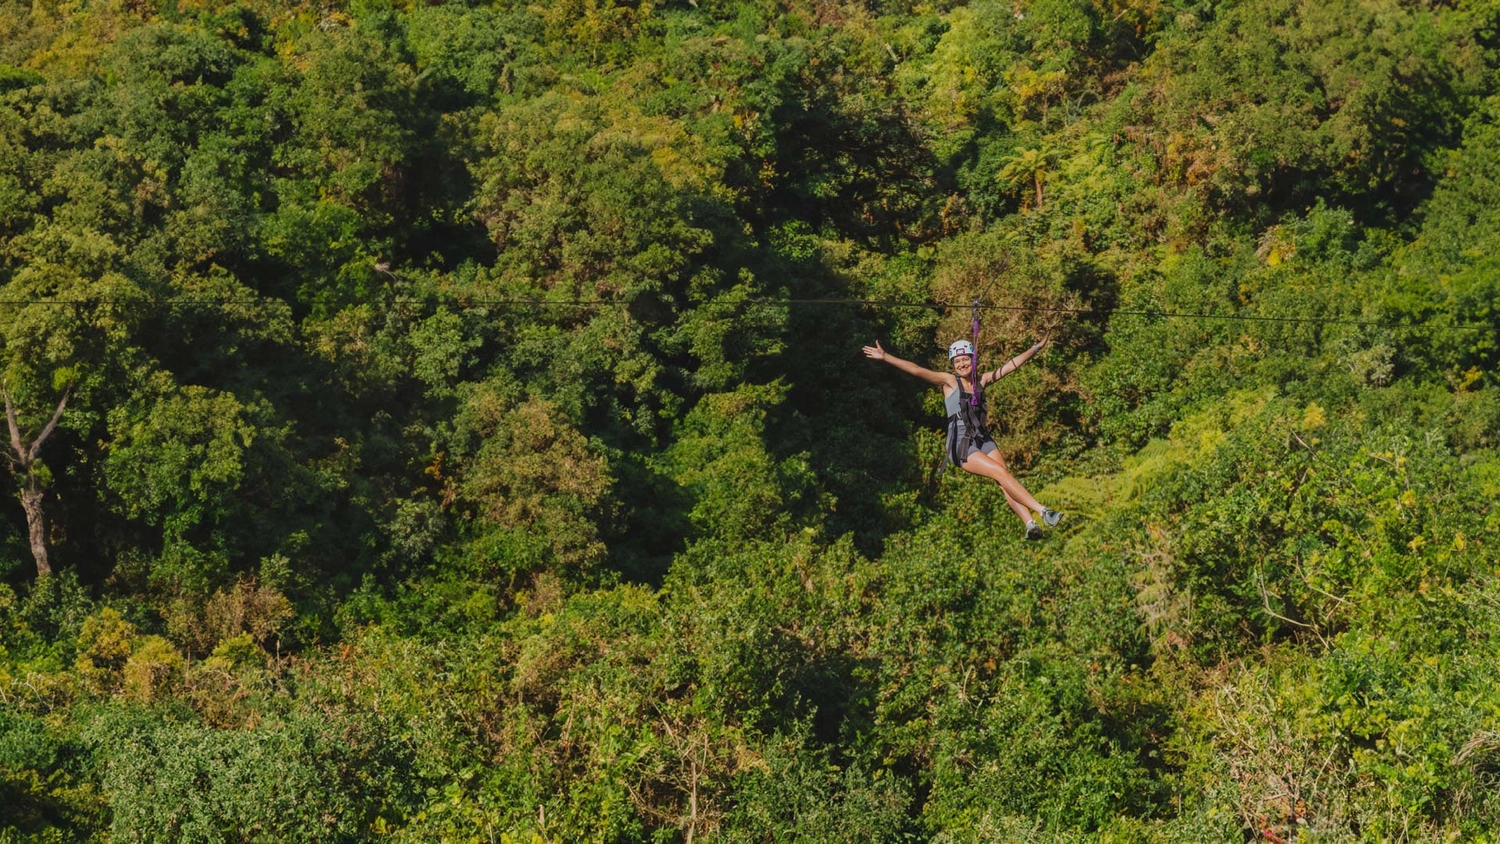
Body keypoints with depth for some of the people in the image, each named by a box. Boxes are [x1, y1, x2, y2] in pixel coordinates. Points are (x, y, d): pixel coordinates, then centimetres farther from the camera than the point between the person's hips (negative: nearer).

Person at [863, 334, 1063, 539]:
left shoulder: (982, 380, 13)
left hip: (983, 439, 5)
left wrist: (1037, 347, 22)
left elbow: (1012, 365, 20)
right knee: (1002, 473, -19)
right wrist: (885, 357, -17)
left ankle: (1030, 524, -24)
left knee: (1006, 482, -15)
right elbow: (916, 370, -8)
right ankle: (1043, 512, -22)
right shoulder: (949, 381, 1)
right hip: (961, 445, -5)